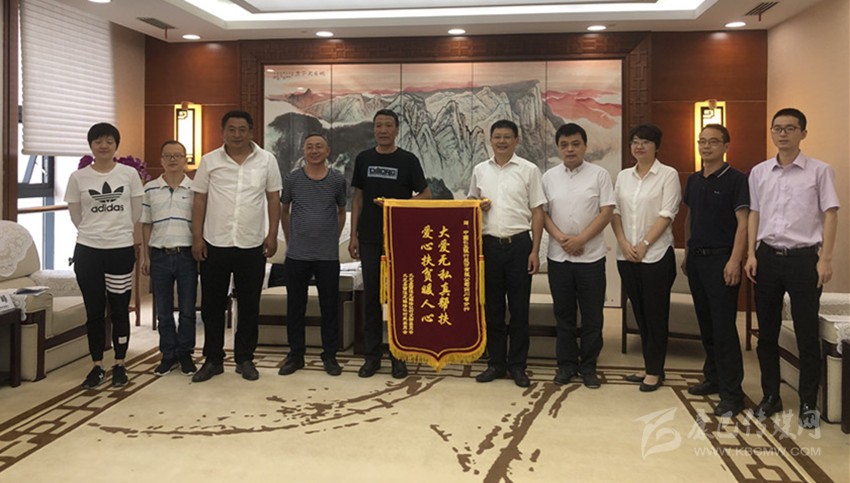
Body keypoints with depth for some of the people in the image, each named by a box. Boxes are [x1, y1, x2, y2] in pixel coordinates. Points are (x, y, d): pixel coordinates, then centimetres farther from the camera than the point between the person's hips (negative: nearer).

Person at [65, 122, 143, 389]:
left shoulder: (130, 174, -1)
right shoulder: (78, 177, 0)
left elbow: (135, 214, 6)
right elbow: (76, 217, 8)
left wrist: (116, 229, 11)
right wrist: (95, 231, 12)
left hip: (121, 249, -1)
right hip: (87, 251, 1)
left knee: (119, 310, 6)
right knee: (94, 311, 7)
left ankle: (120, 365, 17)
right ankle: (97, 366, 18)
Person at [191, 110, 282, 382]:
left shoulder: (266, 160, 1)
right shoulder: (209, 161, 1)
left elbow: (273, 199, 4)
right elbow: (199, 201, 3)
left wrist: (272, 235, -1)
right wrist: (197, 238, -1)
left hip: (252, 246, 0)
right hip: (215, 245, 0)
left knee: (249, 306, 8)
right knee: (212, 305, 8)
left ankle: (245, 359, 21)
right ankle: (212, 360, 21)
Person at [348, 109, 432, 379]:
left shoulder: (408, 160, 0)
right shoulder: (363, 159, 8)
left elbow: (426, 195, 0)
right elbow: (358, 198, 10)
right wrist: (353, 235, 4)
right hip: (370, 238, 2)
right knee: (371, 296, 6)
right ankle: (372, 356, 14)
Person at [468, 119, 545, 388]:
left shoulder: (529, 170, 0)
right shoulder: (480, 170, 9)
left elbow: (537, 213, 0)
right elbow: (471, 203, 21)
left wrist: (535, 250, -6)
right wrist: (477, 207, -4)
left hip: (519, 244, -3)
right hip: (489, 244, 3)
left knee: (519, 308, 4)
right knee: (492, 307, 9)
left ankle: (517, 365, 15)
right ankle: (496, 363, 20)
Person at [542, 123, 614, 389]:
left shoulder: (599, 175, -1)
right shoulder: (549, 177, 6)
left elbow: (607, 212, -6)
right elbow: (542, 212, 5)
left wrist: (580, 239, -15)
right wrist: (561, 238, -12)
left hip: (591, 256, -2)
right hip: (559, 257, 2)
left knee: (592, 315, 5)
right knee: (563, 313, 10)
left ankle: (588, 366, 17)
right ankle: (566, 364, 21)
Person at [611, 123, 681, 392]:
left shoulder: (668, 175, -3)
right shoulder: (623, 176, 11)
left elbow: (667, 214, -10)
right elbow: (615, 211, 8)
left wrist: (643, 245, -13)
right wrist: (624, 243, -6)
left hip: (656, 255, -5)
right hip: (627, 256, 5)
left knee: (655, 314, 2)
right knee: (639, 313, 11)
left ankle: (654, 371, 11)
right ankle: (649, 366, 21)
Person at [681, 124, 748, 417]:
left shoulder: (735, 180, -7)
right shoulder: (693, 180, 13)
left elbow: (743, 223, -12)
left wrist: (734, 261, -20)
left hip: (721, 259, -7)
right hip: (696, 258, 7)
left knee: (724, 328, -7)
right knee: (706, 325, 14)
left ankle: (731, 394, -2)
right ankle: (713, 378, 27)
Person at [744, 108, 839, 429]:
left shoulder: (820, 171, -2)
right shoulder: (759, 172, 8)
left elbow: (830, 215, -3)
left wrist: (825, 259, -10)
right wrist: (751, 254, 4)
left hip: (803, 257, -3)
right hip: (767, 256, 4)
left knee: (807, 334, 4)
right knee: (767, 332, 10)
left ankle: (808, 402, 17)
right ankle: (770, 396, 23)